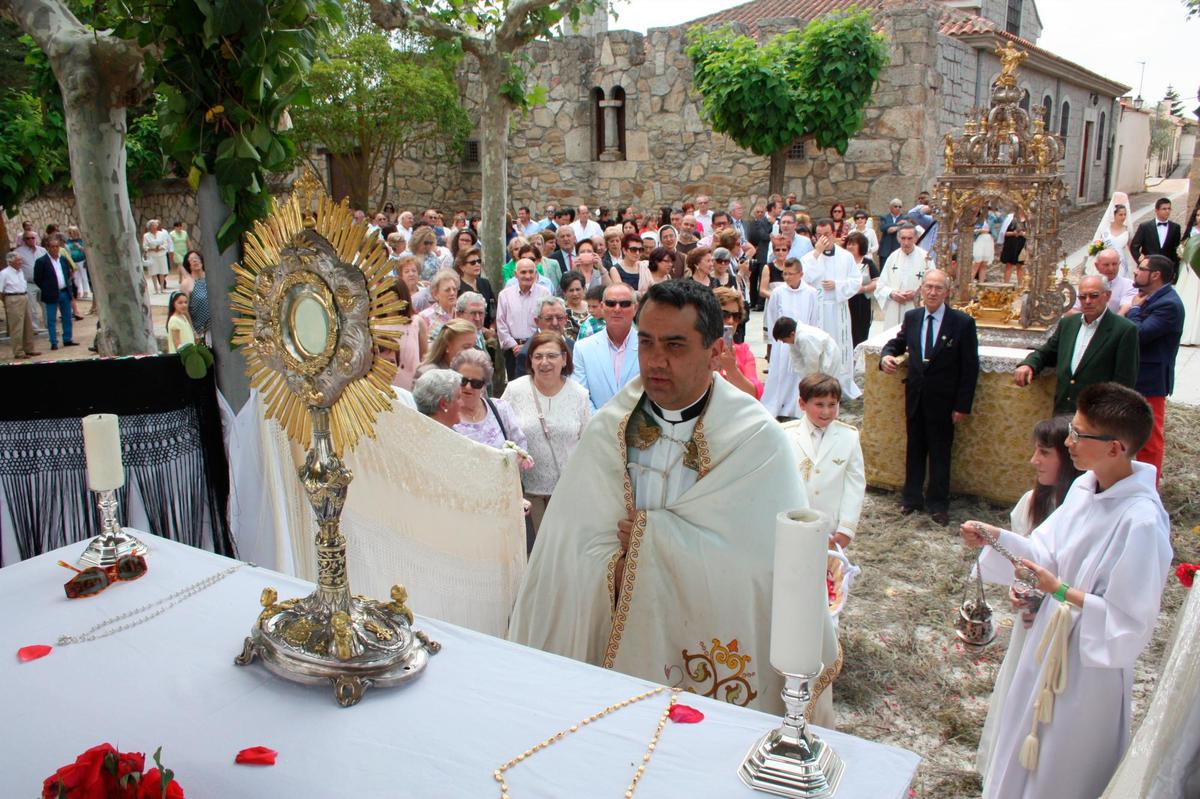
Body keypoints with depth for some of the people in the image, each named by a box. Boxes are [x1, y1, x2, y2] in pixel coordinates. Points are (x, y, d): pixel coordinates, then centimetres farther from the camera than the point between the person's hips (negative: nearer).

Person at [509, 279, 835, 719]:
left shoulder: (759, 441, -11)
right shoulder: (607, 430, -2)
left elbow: (756, 558, -18)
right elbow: (578, 548, -7)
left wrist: (643, 535, -12)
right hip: (618, 644, 2)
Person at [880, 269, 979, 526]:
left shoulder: (962, 323, -9)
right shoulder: (911, 318, 3)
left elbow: (970, 367, -7)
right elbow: (897, 343, 19)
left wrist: (962, 406, -10)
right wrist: (886, 355, -6)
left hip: (943, 400, -4)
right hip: (915, 396, 4)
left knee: (940, 453, 6)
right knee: (914, 449, 14)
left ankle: (938, 504, 20)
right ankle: (912, 497, 29)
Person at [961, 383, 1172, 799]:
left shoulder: (1141, 522, -29)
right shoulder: (1084, 487, -6)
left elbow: (1131, 624, -24)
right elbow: (1048, 553, 4)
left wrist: (1062, 592, -28)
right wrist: (994, 537, -9)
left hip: (1093, 660, -7)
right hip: (1051, 639, 7)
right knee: (1025, 751, 27)